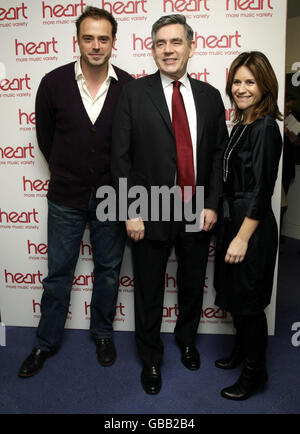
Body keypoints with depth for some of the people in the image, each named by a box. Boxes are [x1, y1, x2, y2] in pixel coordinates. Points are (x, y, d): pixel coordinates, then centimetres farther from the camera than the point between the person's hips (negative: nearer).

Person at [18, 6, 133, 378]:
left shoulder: (129, 87, -6)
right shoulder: (54, 83, -5)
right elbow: (45, 136, 7)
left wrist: (116, 183, 5)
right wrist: (65, 175, 11)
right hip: (65, 198, 0)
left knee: (108, 270, 14)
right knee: (58, 272, 12)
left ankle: (102, 333, 37)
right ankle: (46, 341, 32)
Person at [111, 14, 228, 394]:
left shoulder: (209, 96, 6)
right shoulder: (133, 94, -3)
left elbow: (219, 154, 6)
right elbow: (121, 157, -6)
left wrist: (212, 204, -3)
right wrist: (131, 211, -10)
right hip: (151, 215, -2)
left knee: (193, 285, 19)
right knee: (149, 292, 11)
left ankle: (186, 339, 48)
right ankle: (150, 358, 36)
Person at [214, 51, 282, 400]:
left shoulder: (265, 127, -16)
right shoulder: (241, 124, 11)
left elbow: (261, 189, -20)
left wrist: (242, 238, -20)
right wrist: (228, 227, 13)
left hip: (252, 228, -9)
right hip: (232, 219, 9)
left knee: (249, 301, 5)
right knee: (234, 295, 21)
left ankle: (254, 373, 26)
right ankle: (241, 350, 43)